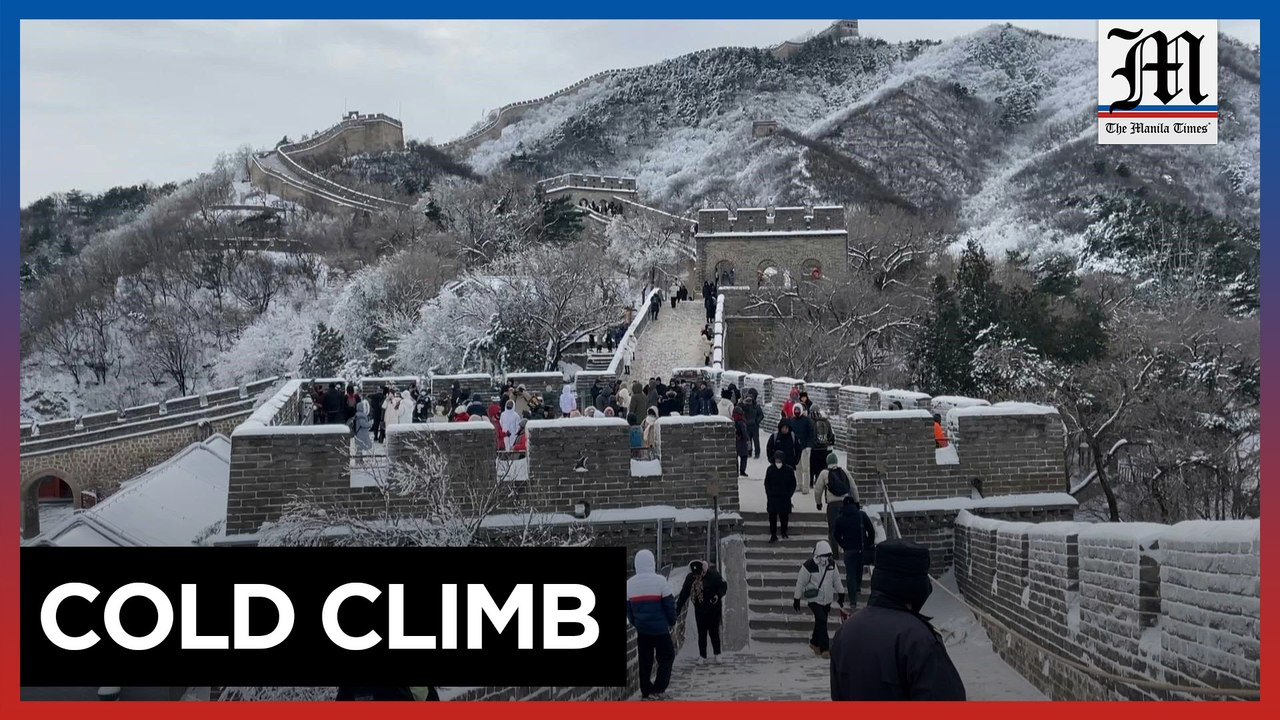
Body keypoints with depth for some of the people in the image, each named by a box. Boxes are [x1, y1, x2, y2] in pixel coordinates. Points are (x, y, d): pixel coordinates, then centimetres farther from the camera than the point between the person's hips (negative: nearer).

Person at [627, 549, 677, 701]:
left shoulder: (629, 584, 2)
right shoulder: (659, 581, -13)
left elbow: (628, 608, 11)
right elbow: (669, 604, -8)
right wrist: (672, 622, 8)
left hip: (641, 629, 4)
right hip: (660, 628, -4)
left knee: (645, 660, 12)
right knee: (666, 657, 8)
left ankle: (646, 692, 14)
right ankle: (658, 689, -3)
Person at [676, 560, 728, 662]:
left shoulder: (713, 575, -14)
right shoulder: (690, 578, -2)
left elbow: (724, 586, -5)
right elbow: (684, 594, 4)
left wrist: (718, 595, -24)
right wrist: (678, 608, 2)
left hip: (713, 608, -3)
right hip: (699, 610, 3)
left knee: (714, 631, -1)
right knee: (701, 633, 5)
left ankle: (717, 654, 15)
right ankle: (702, 656, 12)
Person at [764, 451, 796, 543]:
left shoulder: (789, 470, -8)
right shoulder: (770, 470, -6)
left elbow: (793, 484, 2)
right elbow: (766, 484, 5)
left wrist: (788, 495, -7)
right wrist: (769, 494, -4)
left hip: (785, 498, 0)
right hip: (772, 498, 0)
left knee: (784, 516, 7)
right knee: (772, 517, -2)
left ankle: (784, 533, 26)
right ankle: (773, 535, 6)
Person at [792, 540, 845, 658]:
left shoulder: (831, 564, -2)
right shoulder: (808, 566, -19)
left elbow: (836, 579, 13)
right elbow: (800, 582, -10)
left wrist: (841, 593, 19)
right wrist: (796, 599, -5)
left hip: (827, 599, 6)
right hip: (814, 599, -6)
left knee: (821, 621, 13)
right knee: (821, 620, -16)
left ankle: (814, 643, 34)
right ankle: (825, 649, -12)